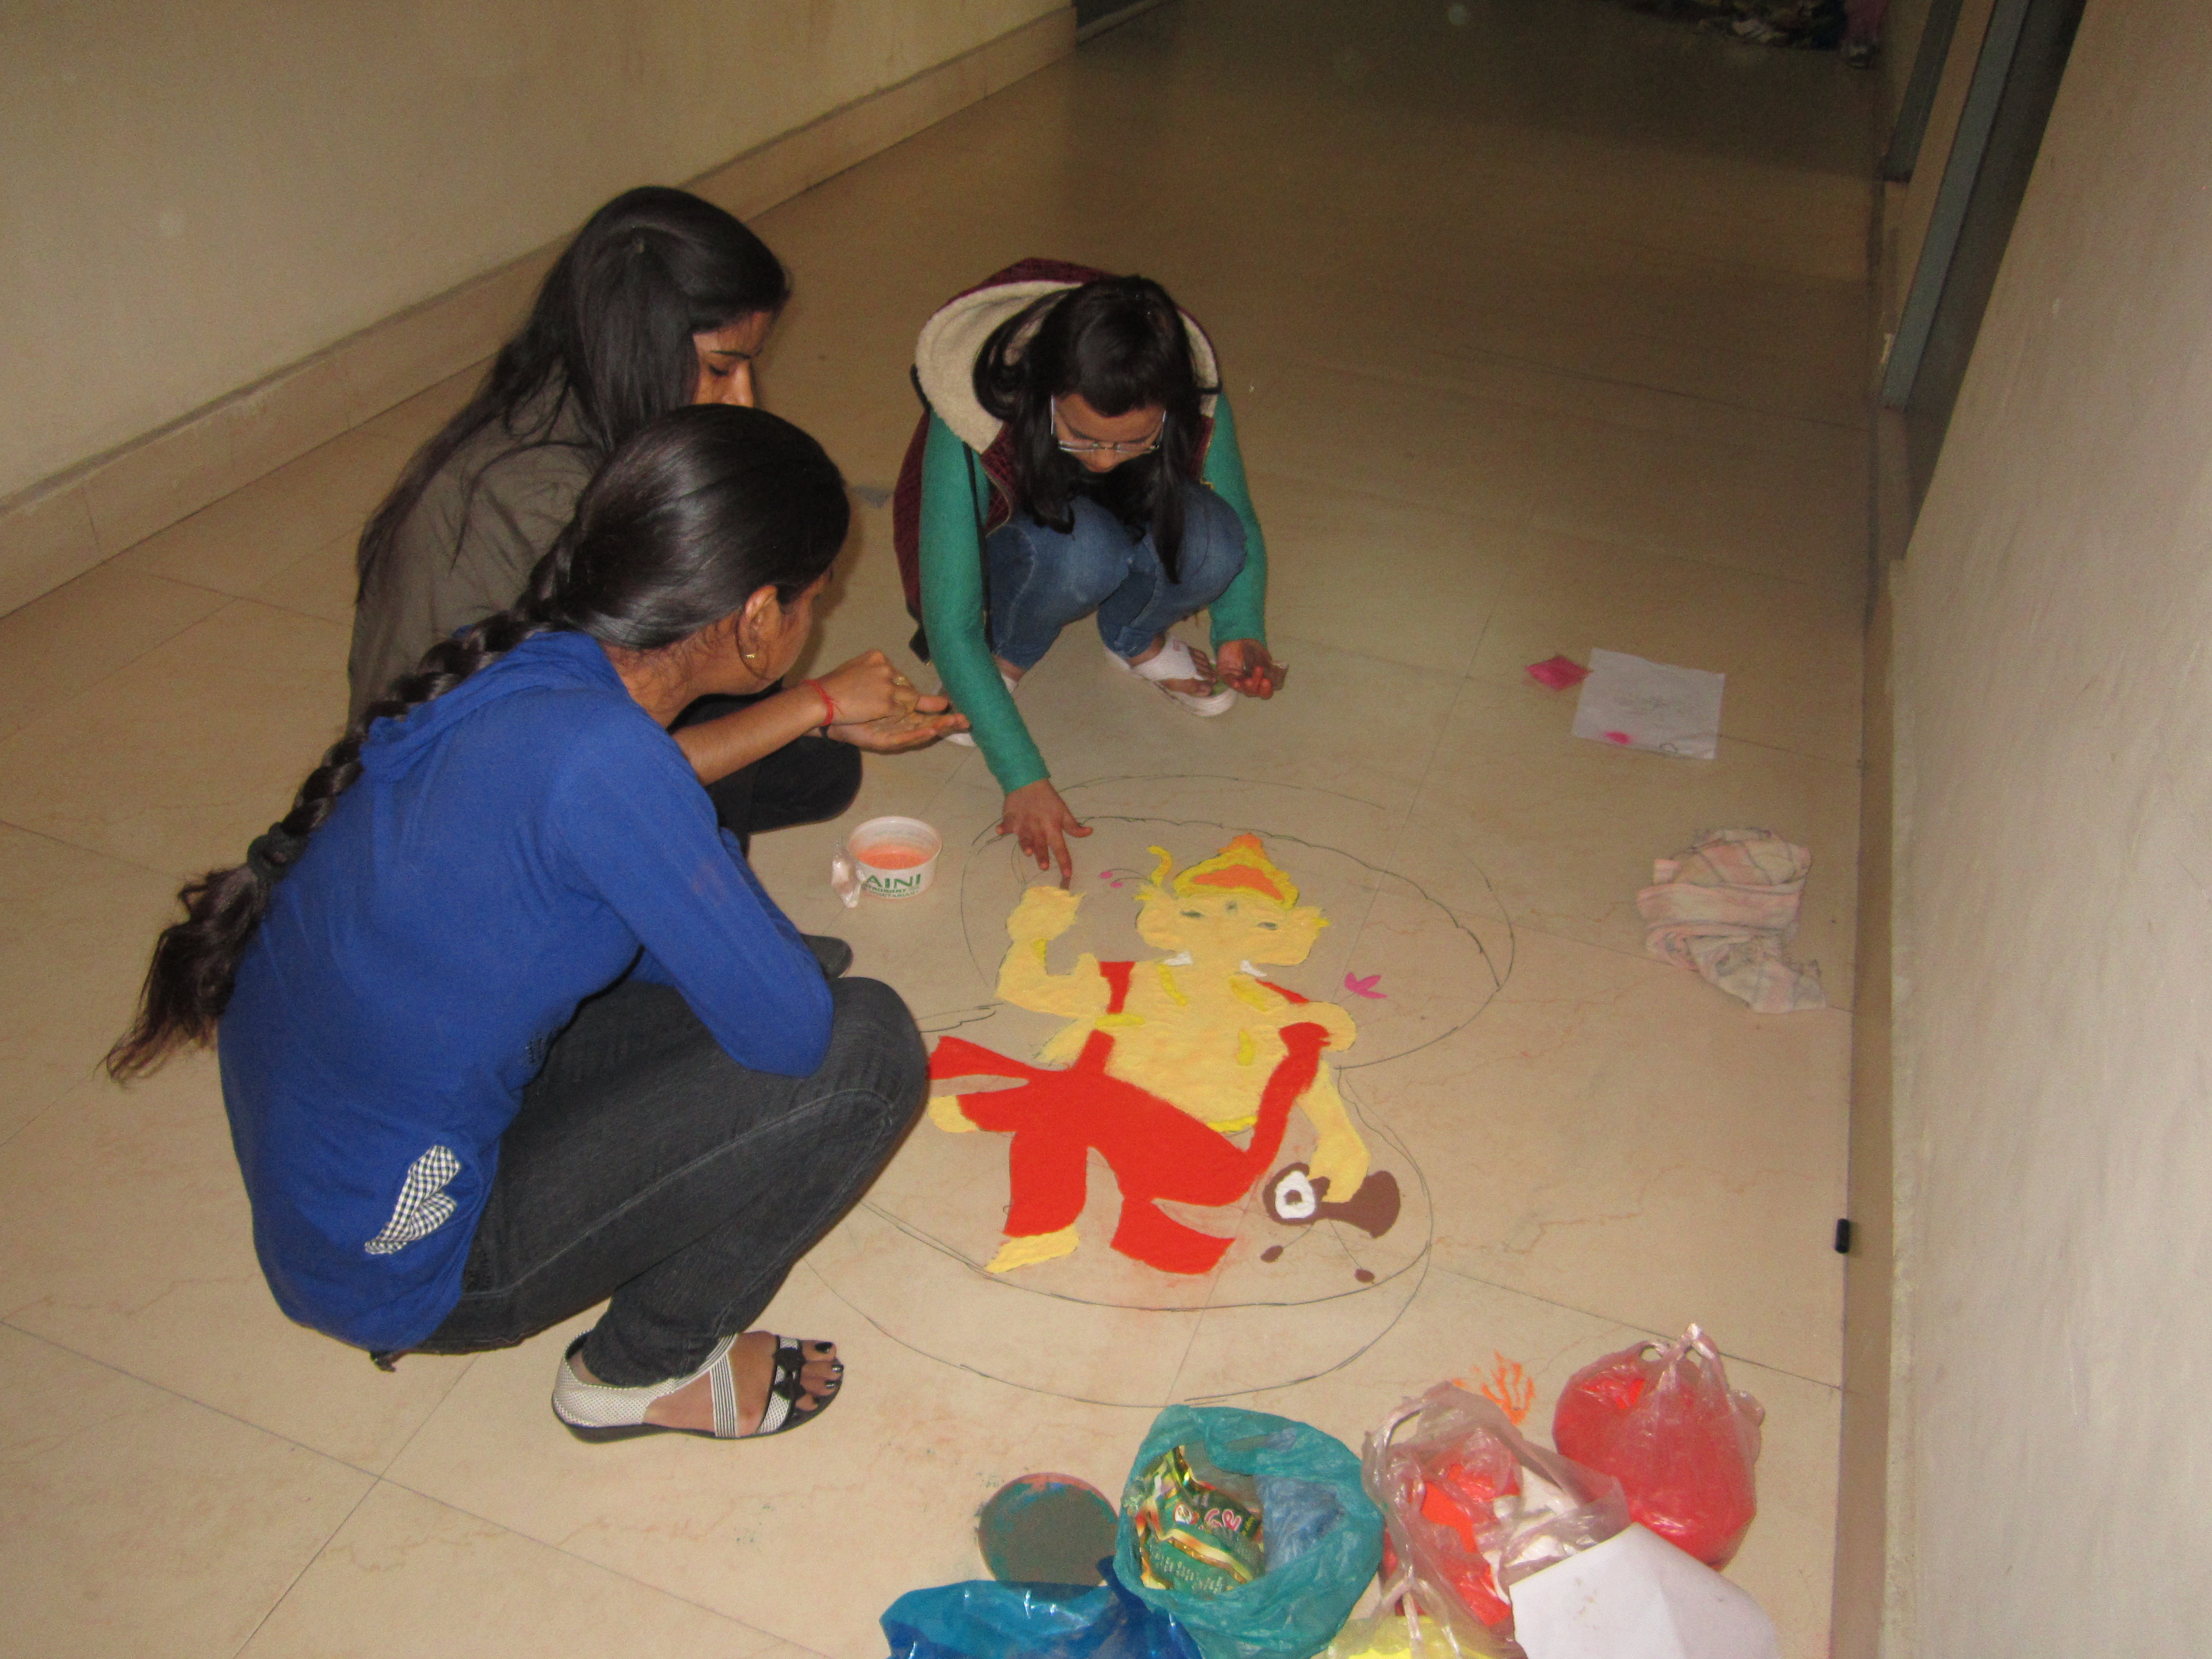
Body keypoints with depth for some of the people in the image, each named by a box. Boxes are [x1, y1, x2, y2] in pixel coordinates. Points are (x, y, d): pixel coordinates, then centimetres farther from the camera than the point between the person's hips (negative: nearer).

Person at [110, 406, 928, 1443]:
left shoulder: (523, 662, -4)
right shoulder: (596, 754, -31)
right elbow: (791, 1029, -23)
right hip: (390, 1257, -9)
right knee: (865, 1051, -13)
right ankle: (645, 1370, 8)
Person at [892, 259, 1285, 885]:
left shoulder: (1195, 402, -27)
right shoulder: (973, 418, -36)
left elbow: (1242, 527, -8)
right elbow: (950, 628, -34)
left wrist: (1242, 634, -28)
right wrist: (1023, 779, -39)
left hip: (1128, 523, 3)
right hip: (994, 546, -3)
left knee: (1210, 543, -32)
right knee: (1081, 549, -39)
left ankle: (1134, 640, 1)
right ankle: (1005, 658, -7)